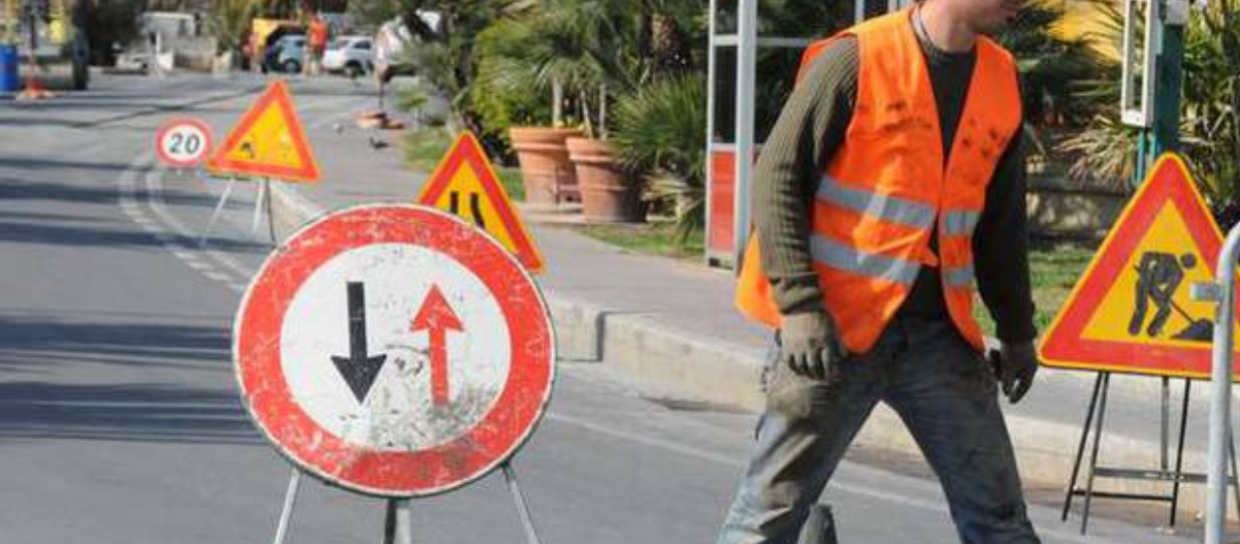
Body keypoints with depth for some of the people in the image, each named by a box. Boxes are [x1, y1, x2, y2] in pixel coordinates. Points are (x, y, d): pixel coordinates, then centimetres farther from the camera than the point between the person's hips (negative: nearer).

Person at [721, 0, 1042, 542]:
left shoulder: (1002, 81, 9)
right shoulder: (858, 59, -9)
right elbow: (777, 176, -9)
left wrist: (1017, 330, 20)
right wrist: (799, 305, -16)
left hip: (940, 333, 5)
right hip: (836, 331, -5)